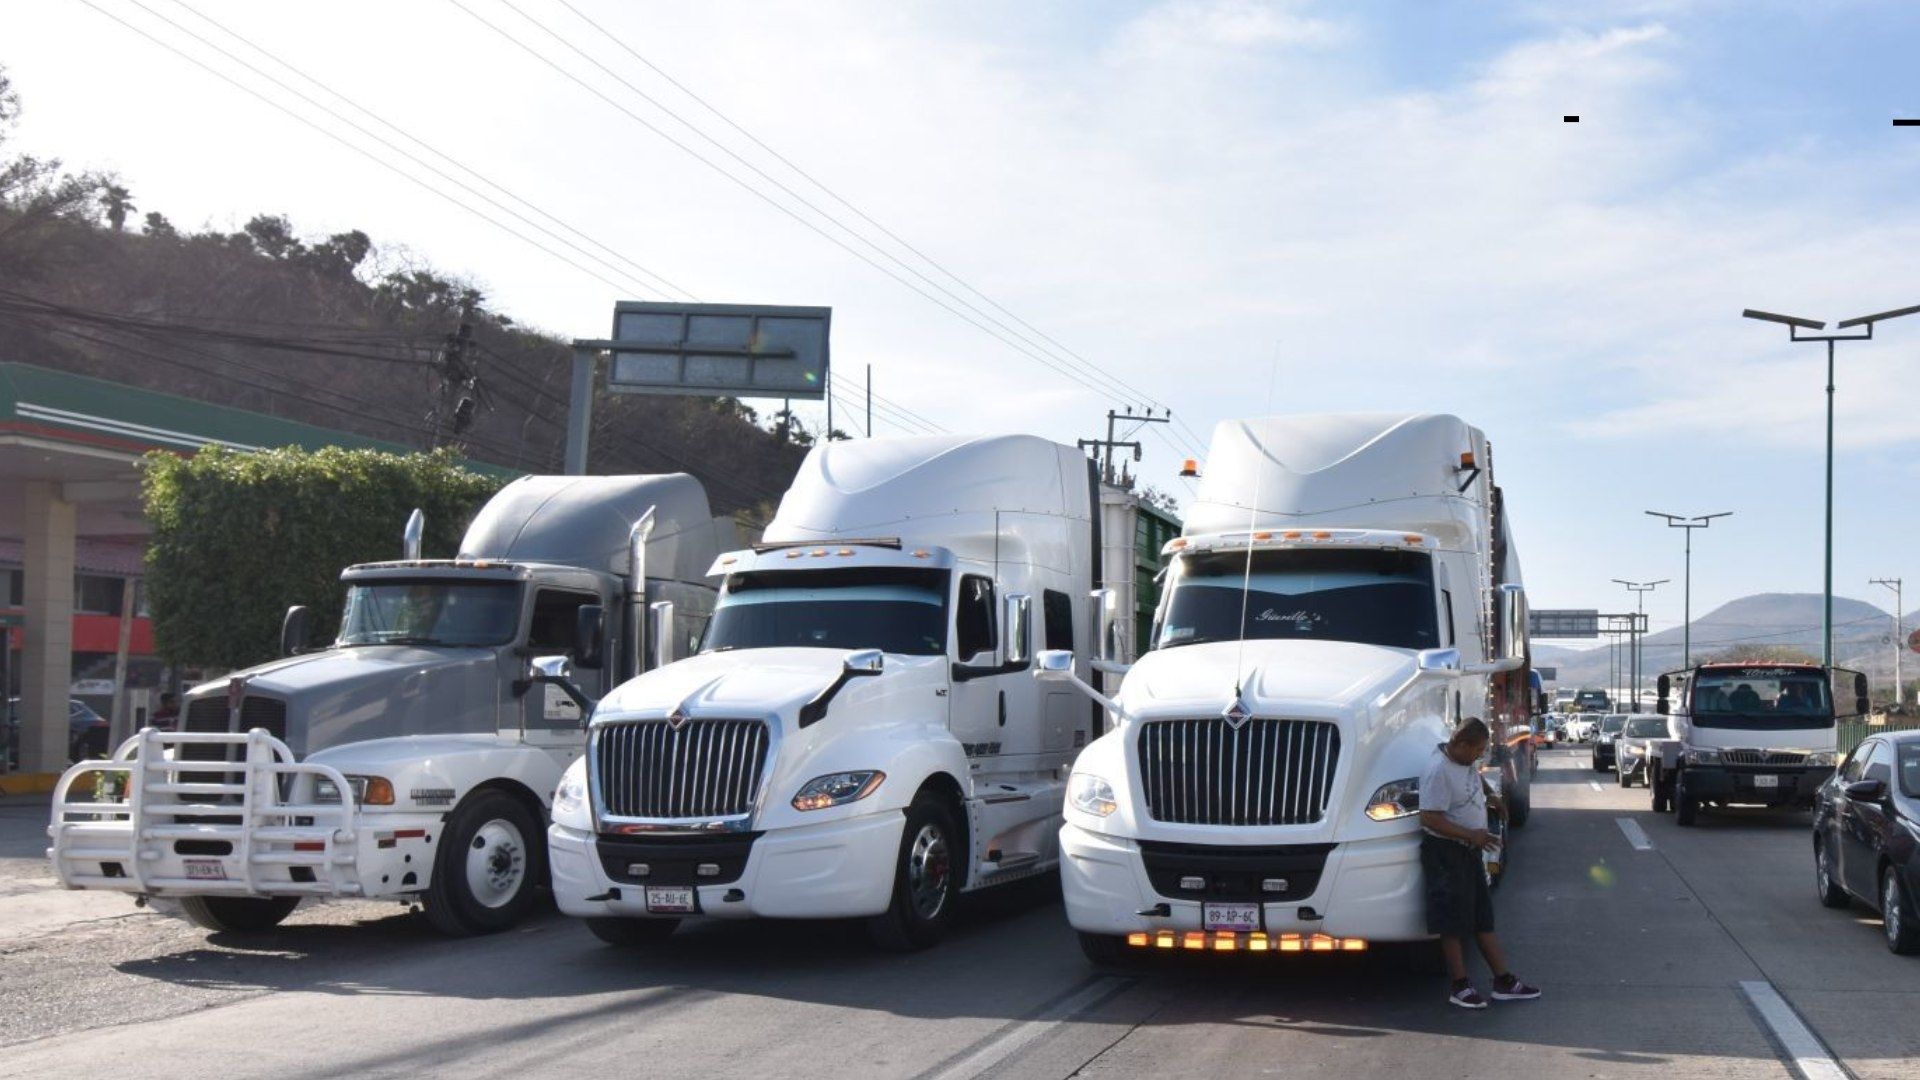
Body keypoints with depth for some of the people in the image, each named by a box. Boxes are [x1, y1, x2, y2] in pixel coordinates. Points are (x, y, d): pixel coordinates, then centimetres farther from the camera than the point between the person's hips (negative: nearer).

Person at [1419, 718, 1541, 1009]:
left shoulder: (1465, 762, 5)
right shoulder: (1438, 771, -22)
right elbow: (1430, 818, -26)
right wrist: (1471, 835, -24)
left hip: (1468, 850, 9)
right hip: (1445, 851, -9)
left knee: (1483, 918, 12)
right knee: (1453, 922, -1)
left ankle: (1504, 980, 17)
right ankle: (1460, 986, 8)